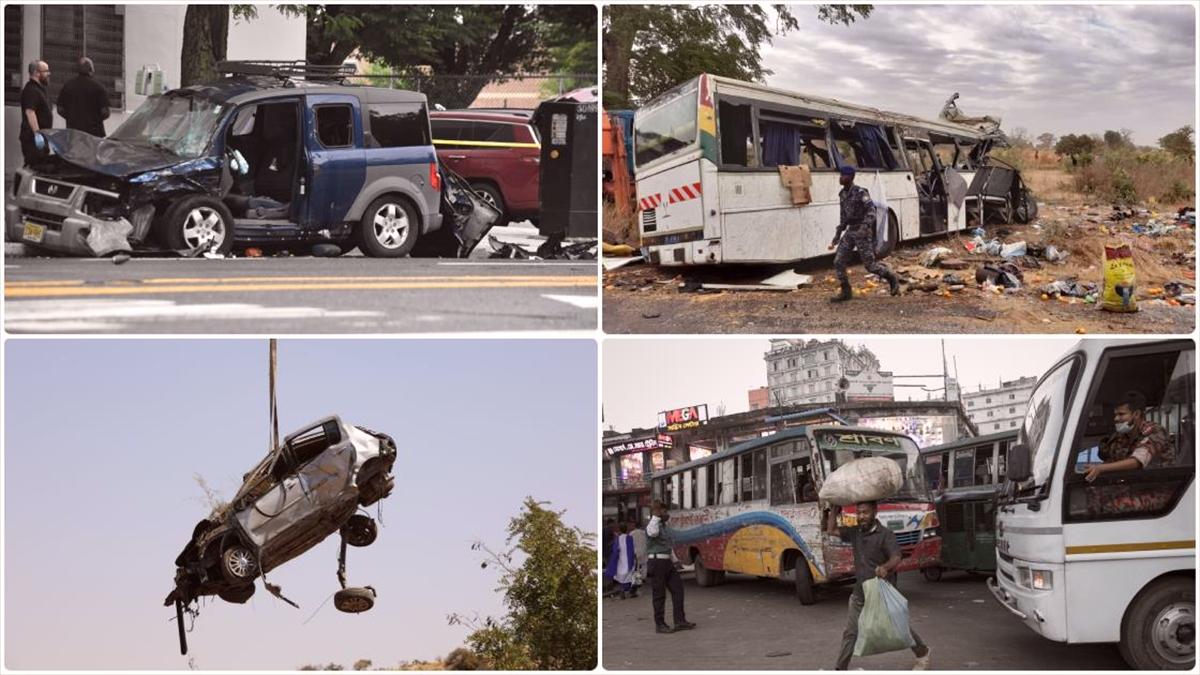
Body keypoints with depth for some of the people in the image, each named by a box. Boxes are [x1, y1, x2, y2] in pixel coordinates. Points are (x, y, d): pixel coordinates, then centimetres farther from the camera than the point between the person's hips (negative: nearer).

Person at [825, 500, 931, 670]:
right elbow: (831, 529, 12)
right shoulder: (855, 533, 5)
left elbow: (896, 558, -28)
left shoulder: (885, 535, -15)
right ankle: (840, 669, 7)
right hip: (860, 594, 5)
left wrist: (885, 567, -50)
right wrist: (835, 508, 5)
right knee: (850, 633, 2)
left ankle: (923, 654, 35)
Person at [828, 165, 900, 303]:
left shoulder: (860, 193, -13)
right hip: (850, 231, 7)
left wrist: (865, 227, -36)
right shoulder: (842, 194, 10)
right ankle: (846, 291, 8)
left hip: (863, 231, -7)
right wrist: (837, 236, 18)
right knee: (838, 262, -2)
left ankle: (892, 279, 19)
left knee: (869, 264, -4)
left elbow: (871, 211, -22)